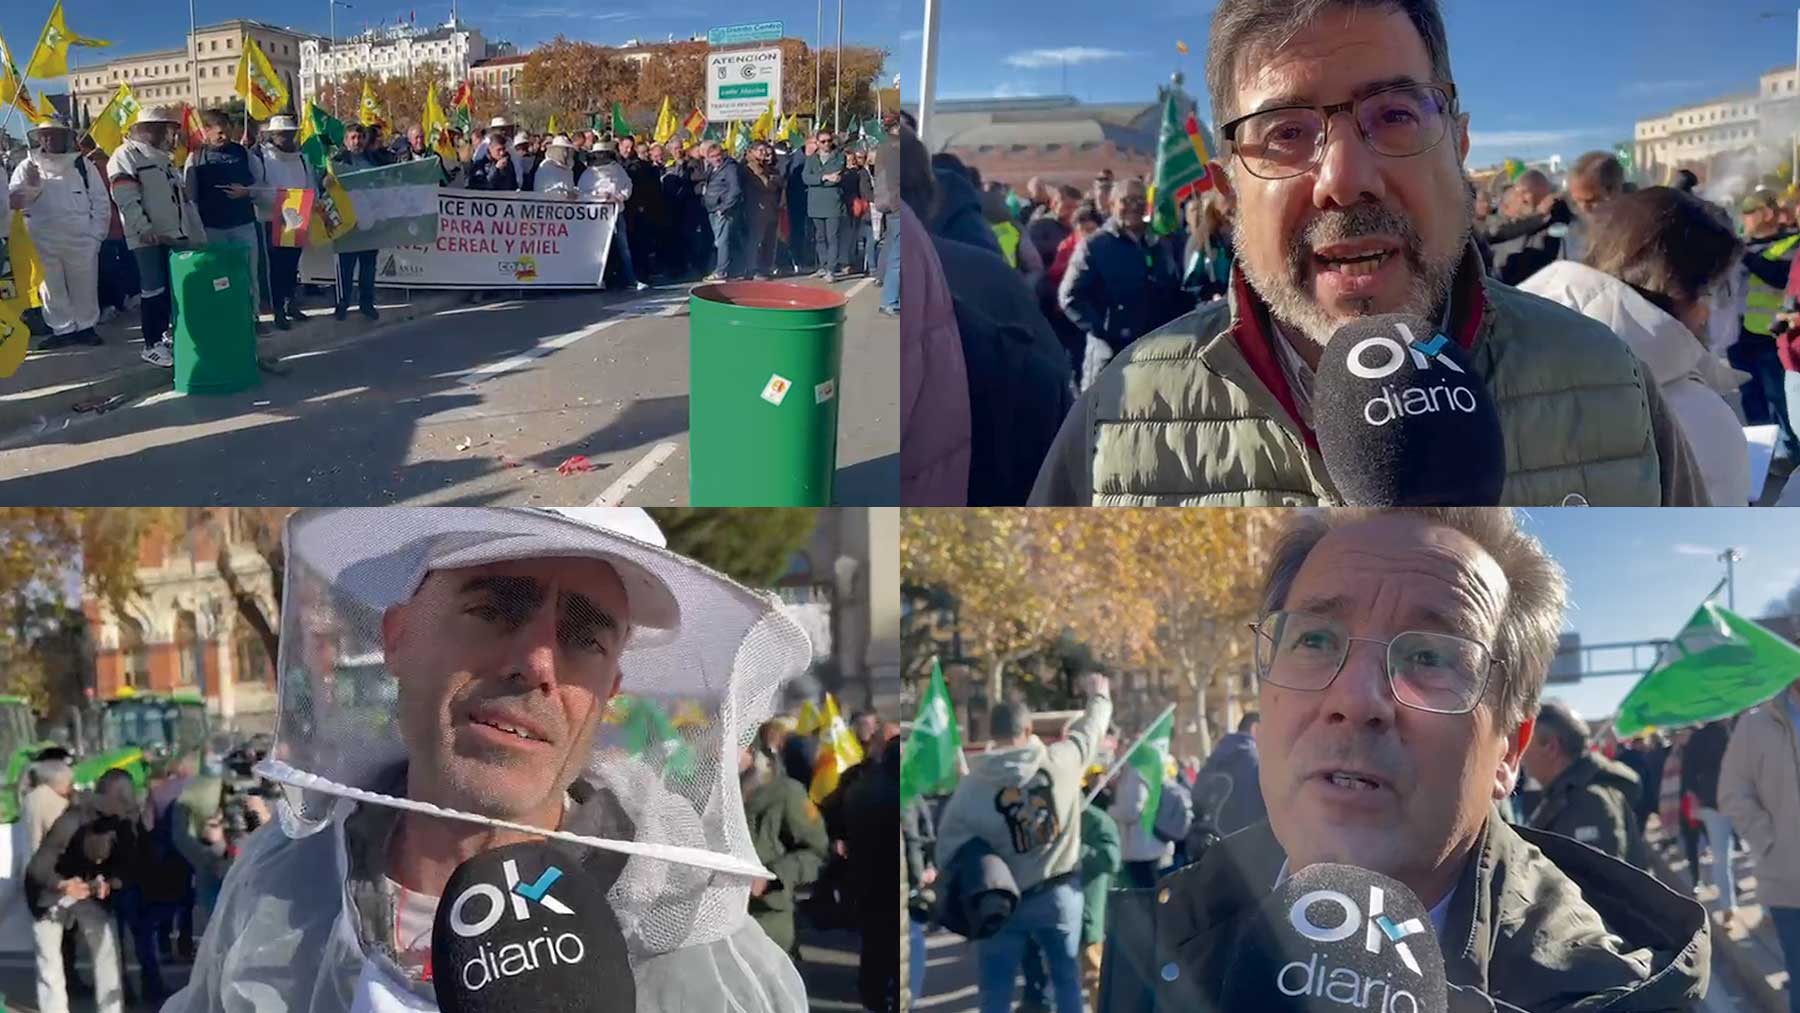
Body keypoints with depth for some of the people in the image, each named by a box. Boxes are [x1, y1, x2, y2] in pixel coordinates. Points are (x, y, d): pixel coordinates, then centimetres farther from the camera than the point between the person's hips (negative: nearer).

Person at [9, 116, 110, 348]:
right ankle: (63, 329, 15)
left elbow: (100, 202, 5)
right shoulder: (28, 166, 8)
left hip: (80, 239, 0)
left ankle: (86, 326, 20)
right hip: (43, 242, 1)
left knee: (84, 286, 7)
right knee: (52, 288, 6)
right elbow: (13, 200, 2)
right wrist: (31, 187, -17)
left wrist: (96, 235, -1)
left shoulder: (82, 164, 7)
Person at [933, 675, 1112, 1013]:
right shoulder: (1061, 760, -14)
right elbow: (1090, 729, 7)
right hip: (1061, 893, 1)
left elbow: (947, 853, -9)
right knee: (1067, 977, 19)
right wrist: (1100, 697, 28)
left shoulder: (970, 789, -16)